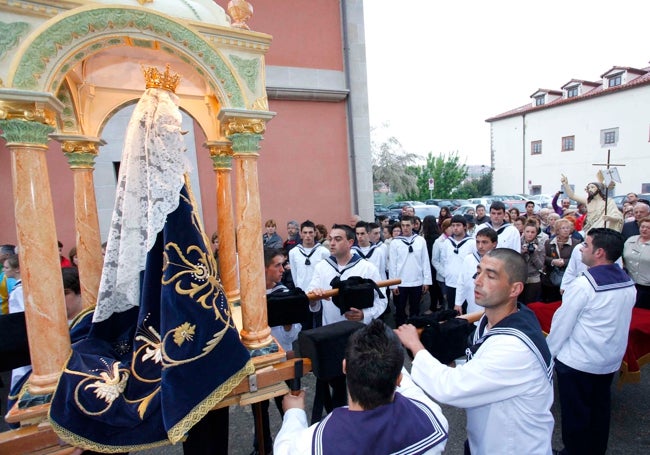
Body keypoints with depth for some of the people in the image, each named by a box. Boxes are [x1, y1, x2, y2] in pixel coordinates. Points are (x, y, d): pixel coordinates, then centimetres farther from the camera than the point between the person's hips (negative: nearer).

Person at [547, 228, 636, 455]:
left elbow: (562, 323, -18)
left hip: (577, 361, -7)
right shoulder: (628, 284, -2)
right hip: (611, 360, 7)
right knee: (599, 409, 21)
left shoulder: (583, 284, -24)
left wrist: (548, 353, -6)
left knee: (575, 412, 10)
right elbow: (619, 323, 10)